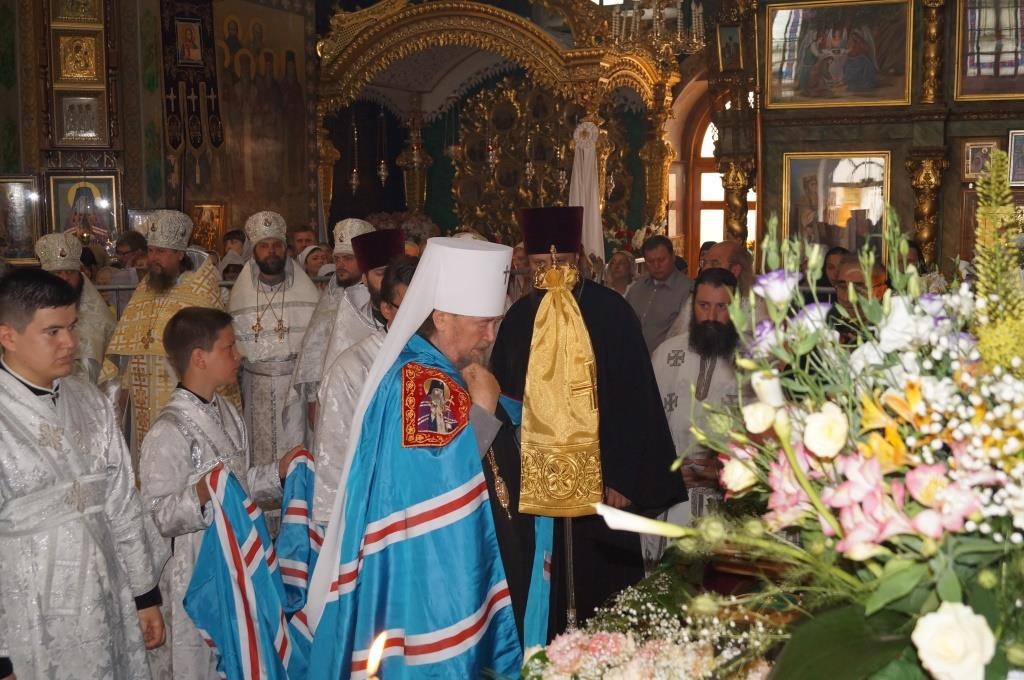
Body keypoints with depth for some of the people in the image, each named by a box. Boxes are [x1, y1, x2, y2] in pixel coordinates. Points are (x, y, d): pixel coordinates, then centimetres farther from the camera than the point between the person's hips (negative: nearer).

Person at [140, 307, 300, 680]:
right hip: (194, 577, -8)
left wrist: (278, 471, 2)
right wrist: (200, 496, -38)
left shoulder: (225, 411, 7)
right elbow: (155, 516, -22)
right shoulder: (169, 431, -21)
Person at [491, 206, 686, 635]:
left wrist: (623, 478, -11)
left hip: (599, 482, -3)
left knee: (599, 590, 4)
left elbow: (635, 401, -8)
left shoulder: (612, 313, -6)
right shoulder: (518, 317, 5)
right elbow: (500, 401, 10)